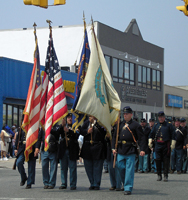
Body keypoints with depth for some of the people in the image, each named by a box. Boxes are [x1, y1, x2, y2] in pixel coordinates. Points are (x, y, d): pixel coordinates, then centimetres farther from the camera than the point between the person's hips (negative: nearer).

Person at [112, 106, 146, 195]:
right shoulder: (120, 124, 13)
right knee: (120, 167, 7)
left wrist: (142, 149, -12)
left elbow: (141, 138, -3)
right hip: (120, 150, 5)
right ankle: (125, 183, 27)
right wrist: (114, 148, 6)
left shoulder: (135, 125, 0)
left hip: (130, 151, -5)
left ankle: (128, 188, 0)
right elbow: (115, 136, 16)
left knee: (129, 170, -4)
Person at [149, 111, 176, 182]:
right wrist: (150, 142, 6)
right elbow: (151, 134, 16)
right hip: (158, 145, 2)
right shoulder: (156, 125, 12)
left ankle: (165, 176, 3)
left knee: (166, 161, -1)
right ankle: (159, 175, 11)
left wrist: (173, 144, -5)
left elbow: (173, 135, 2)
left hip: (166, 145, -2)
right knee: (158, 160, 0)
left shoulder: (169, 125, 4)